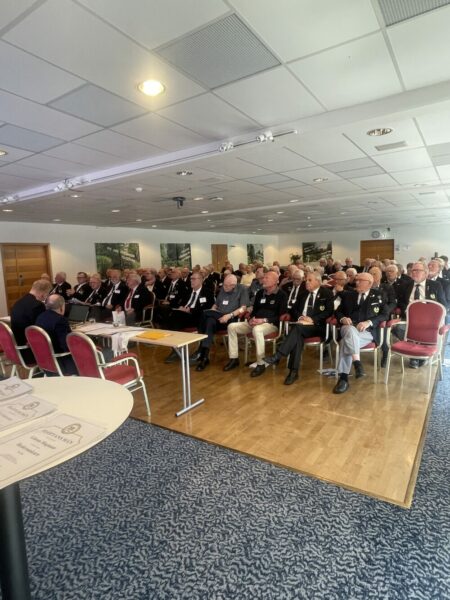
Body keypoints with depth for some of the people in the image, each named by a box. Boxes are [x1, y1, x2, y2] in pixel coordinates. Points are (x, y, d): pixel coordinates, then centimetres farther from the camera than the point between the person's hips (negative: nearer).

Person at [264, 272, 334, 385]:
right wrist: (299, 317, -3)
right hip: (301, 325, 4)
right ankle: (294, 371, -33)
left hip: (317, 326, -4)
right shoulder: (303, 293, 20)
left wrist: (312, 319, -17)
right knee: (298, 336, -32)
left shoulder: (327, 293, 5)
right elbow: (294, 309, 20)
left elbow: (329, 312, -6)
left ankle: (278, 356, -39)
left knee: (298, 327, -34)